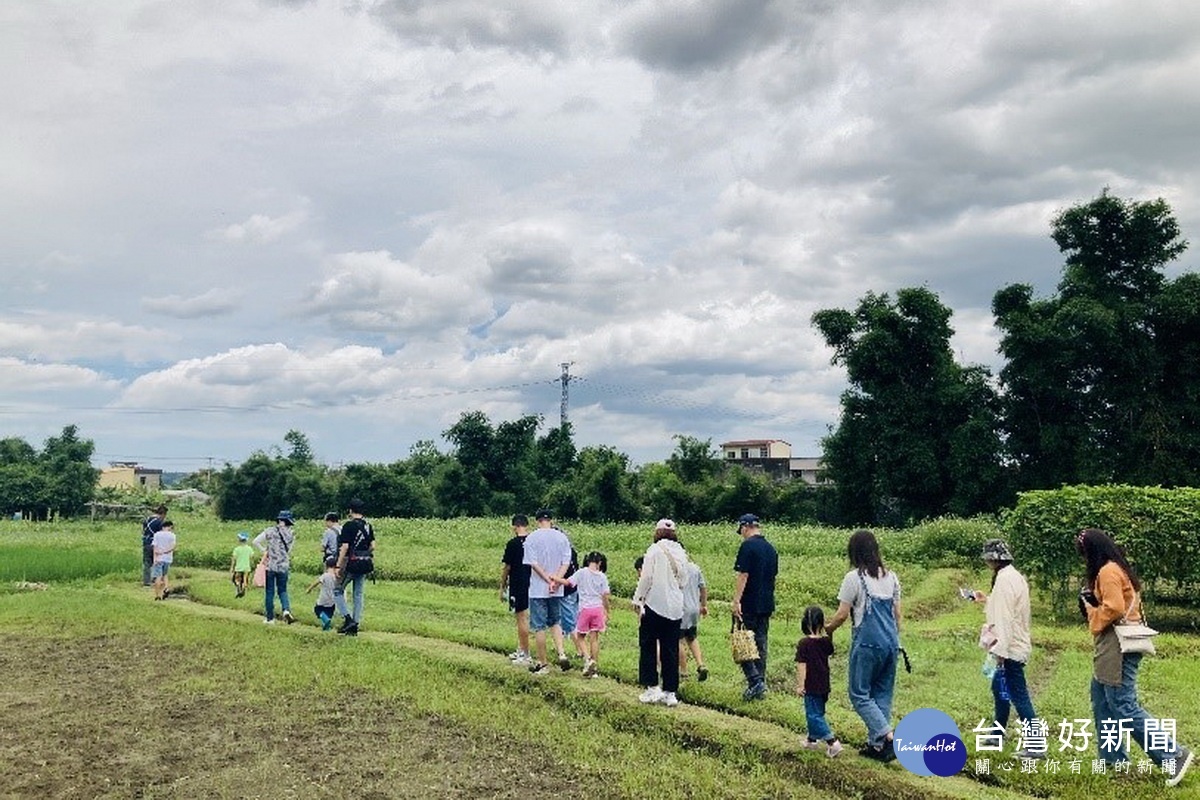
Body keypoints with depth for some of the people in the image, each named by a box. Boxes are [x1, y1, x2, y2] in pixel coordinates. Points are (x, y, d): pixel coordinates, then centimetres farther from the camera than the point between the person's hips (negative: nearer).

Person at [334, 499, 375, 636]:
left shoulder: (349, 525, -11)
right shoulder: (368, 526, 8)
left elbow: (345, 547, -15)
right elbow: (372, 546, 10)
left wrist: (338, 566, -12)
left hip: (351, 563, -6)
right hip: (365, 565, 6)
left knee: (338, 591, 9)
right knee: (359, 595, 11)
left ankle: (348, 619, -5)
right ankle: (355, 626, 12)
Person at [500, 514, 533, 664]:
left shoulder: (513, 544, -13)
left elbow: (506, 567, -8)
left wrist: (502, 587, 1)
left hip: (517, 585, -6)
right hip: (532, 584, 6)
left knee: (522, 618, 0)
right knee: (522, 617, 19)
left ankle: (526, 656, 4)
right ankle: (520, 650, 29)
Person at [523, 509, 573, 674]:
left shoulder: (531, 538, -6)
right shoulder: (562, 537, 4)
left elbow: (533, 563, -14)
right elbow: (566, 562, -3)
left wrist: (548, 579, -13)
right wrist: (556, 580, -11)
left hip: (538, 589, -4)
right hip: (557, 591, 4)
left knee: (539, 627, 5)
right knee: (555, 622, 19)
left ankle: (542, 663, 11)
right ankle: (561, 653, 1)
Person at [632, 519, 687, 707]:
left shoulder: (655, 550, -10)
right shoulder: (681, 554, 6)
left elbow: (646, 577, -11)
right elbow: (682, 582, 10)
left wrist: (638, 598, -1)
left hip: (655, 605, -5)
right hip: (675, 608, 5)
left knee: (648, 646, 7)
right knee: (671, 651, 9)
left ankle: (651, 687, 3)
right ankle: (670, 692, 12)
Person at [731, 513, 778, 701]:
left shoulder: (748, 546, -12)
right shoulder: (771, 548, 12)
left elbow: (742, 575, -17)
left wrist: (736, 601, -17)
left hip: (749, 605, -7)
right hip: (766, 605, 8)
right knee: (761, 644, 12)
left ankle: (755, 680, -13)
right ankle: (760, 684, 15)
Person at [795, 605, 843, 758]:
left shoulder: (804, 643, -18)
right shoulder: (826, 641, -3)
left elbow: (801, 665, -16)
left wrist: (800, 685, -10)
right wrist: (828, 633, 18)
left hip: (811, 686, -6)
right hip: (824, 684, 6)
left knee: (814, 715, 0)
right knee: (817, 713, 21)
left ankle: (832, 742, -10)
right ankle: (812, 739, 34)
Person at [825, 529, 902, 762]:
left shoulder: (854, 578, -10)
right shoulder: (891, 577, 9)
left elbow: (842, 614, -8)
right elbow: (897, 613, 13)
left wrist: (828, 628, 10)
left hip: (867, 643, -6)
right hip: (890, 643, 7)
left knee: (860, 694, 4)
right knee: (882, 694, 14)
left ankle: (887, 737, -10)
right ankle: (876, 744, 17)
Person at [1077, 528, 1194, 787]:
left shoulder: (1107, 571, -16)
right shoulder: (1117, 568, 16)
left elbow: (1114, 608, -24)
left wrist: (1092, 611, -8)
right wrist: (1090, 599, 5)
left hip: (1117, 648, -11)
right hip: (1112, 648, 11)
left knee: (1124, 707, -8)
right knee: (1102, 701, 15)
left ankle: (1174, 754, -4)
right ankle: (1114, 757, 22)